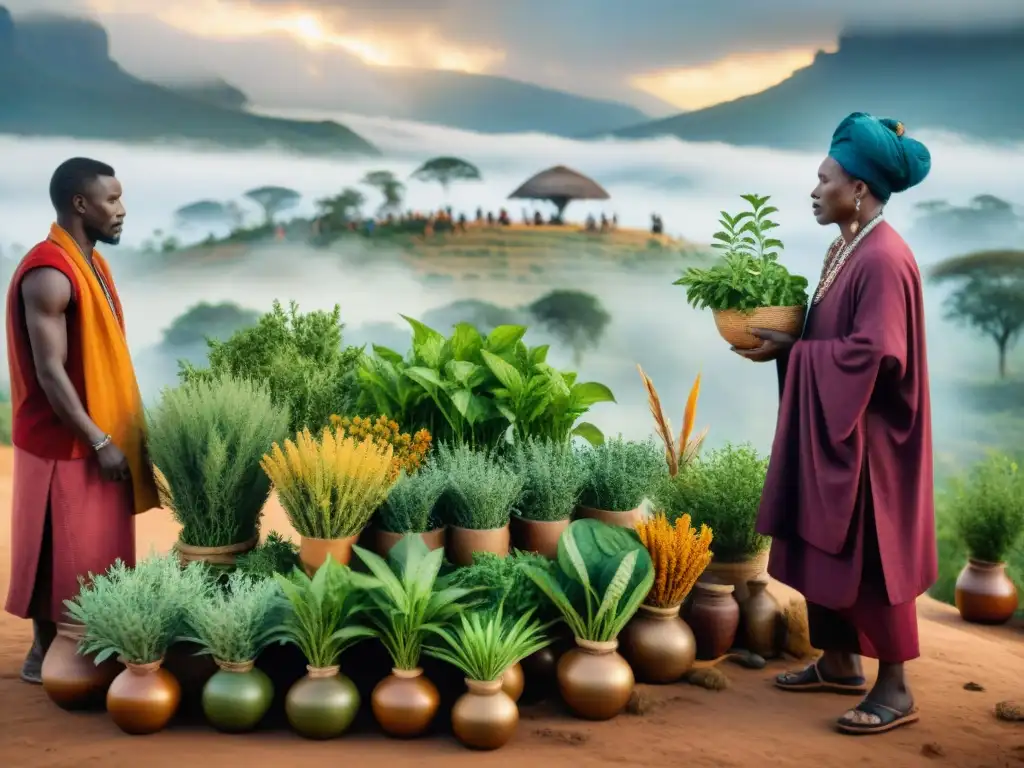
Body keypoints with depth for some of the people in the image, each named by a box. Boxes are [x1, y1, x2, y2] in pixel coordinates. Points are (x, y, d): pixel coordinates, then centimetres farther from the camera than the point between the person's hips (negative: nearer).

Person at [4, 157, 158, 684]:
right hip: (64, 443, -9)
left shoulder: (91, 261, 9)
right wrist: (99, 442, -20)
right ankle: (43, 656, 18)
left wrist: (117, 435, 16)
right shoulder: (49, 274, -21)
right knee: (60, 553, 3)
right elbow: (50, 372, -22)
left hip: (101, 435, 9)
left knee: (95, 549, 16)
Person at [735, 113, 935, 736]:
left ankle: (895, 689, 10)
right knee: (825, 547, 15)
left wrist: (790, 351, -18)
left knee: (869, 555, -2)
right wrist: (785, 338, 0)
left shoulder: (884, 259, -20)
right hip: (831, 424, 10)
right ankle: (839, 663, 29)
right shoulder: (846, 247, 10)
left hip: (866, 433, -10)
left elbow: (873, 353, -24)